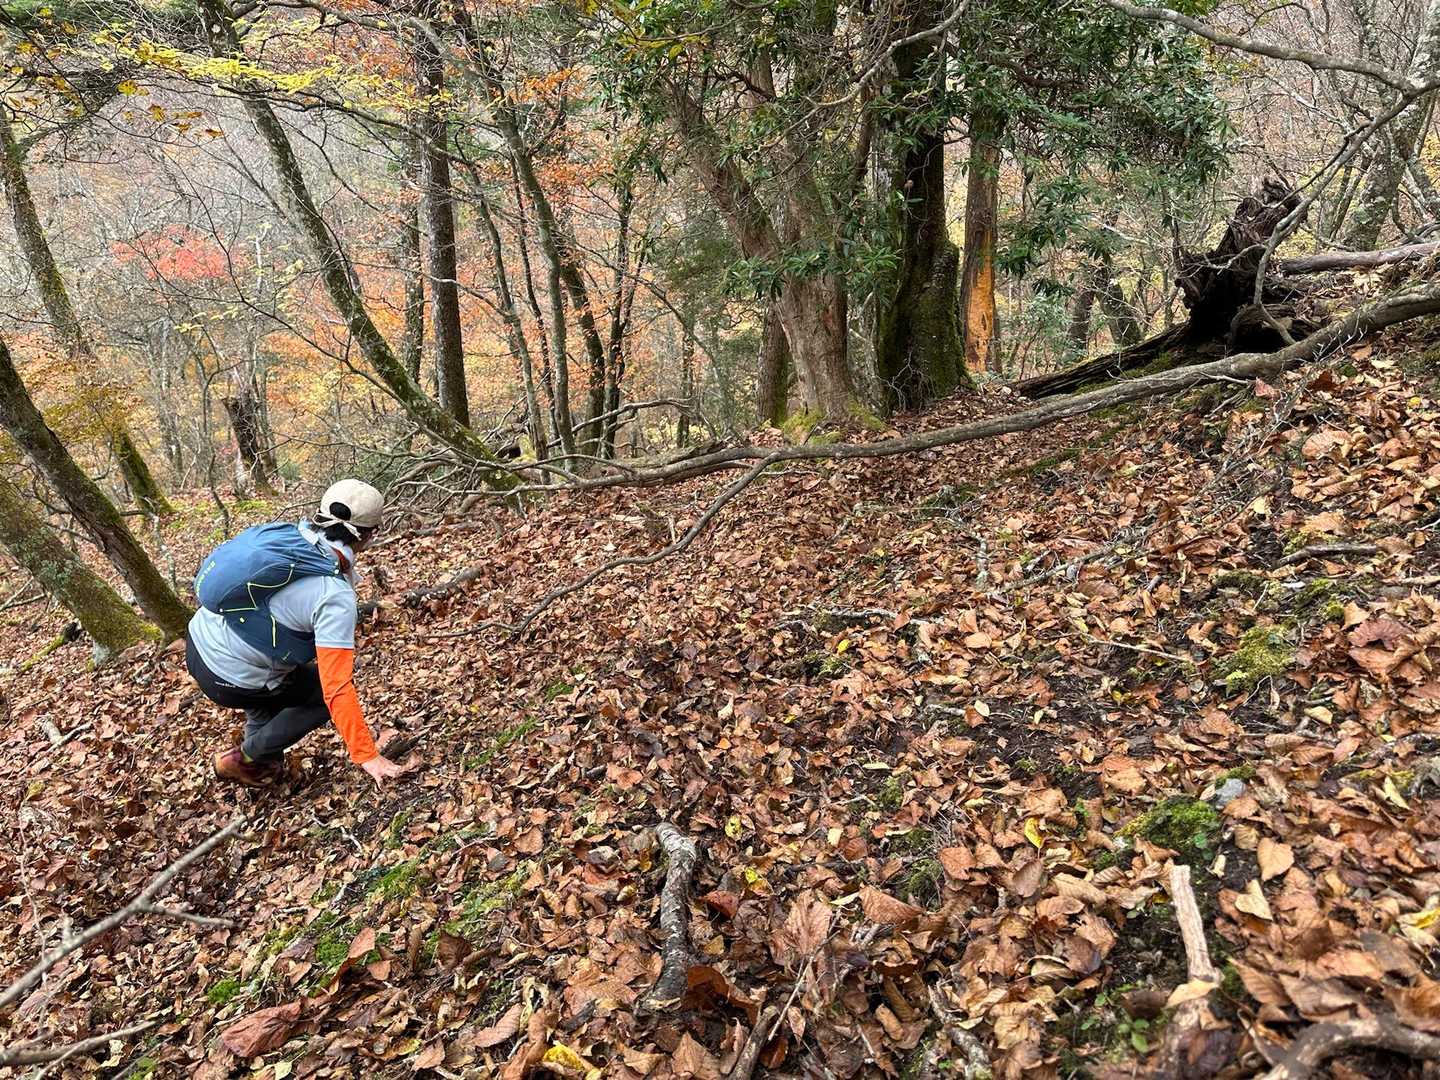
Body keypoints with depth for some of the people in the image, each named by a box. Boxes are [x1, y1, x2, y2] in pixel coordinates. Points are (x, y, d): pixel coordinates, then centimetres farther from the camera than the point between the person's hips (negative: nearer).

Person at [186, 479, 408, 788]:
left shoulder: (284, 533, -4)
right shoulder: (335, 596, -24)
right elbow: (337, 690, -25)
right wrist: (368, 757, -18)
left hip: (198, 642, 8)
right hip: (227, 680, -7)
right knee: (326, 694, 11)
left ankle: (262, 751, 33)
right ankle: (246, 759, 12)